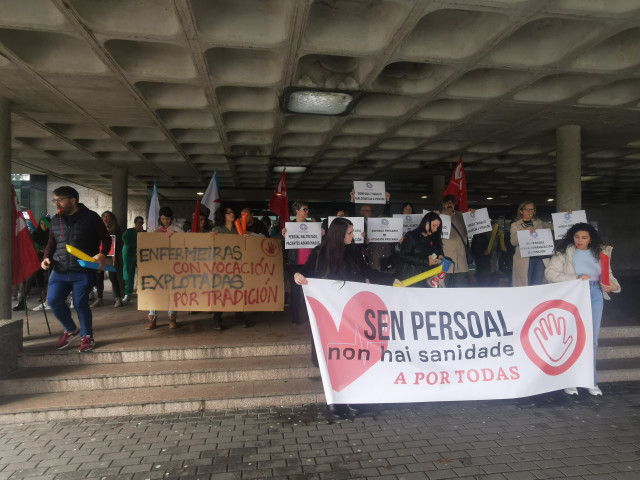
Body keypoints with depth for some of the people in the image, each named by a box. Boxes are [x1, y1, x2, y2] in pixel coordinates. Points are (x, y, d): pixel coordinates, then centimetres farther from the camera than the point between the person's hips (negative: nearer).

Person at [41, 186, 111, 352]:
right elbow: (51, 243, 20)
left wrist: (102, 254, -15)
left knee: (80, 303, -3)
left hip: (83, 271, -5)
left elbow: (106, 238, 2)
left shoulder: (90, 217, -2)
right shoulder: (56, 220, 12)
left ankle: (87, 337, 18)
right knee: (53, 300, -2)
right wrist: (46, 258, 2)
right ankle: (71, 330, 22)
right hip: (60, 271, 5)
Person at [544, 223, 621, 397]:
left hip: (595, 296, 4)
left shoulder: (601, 253, 14)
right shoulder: (565, 252, 1)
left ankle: (591, 381, 19)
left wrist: (613, 285, -8)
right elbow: (550, 273, -7)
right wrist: (576, 278, -15)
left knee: (592, 340, 8)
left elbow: (608, 274, 14)